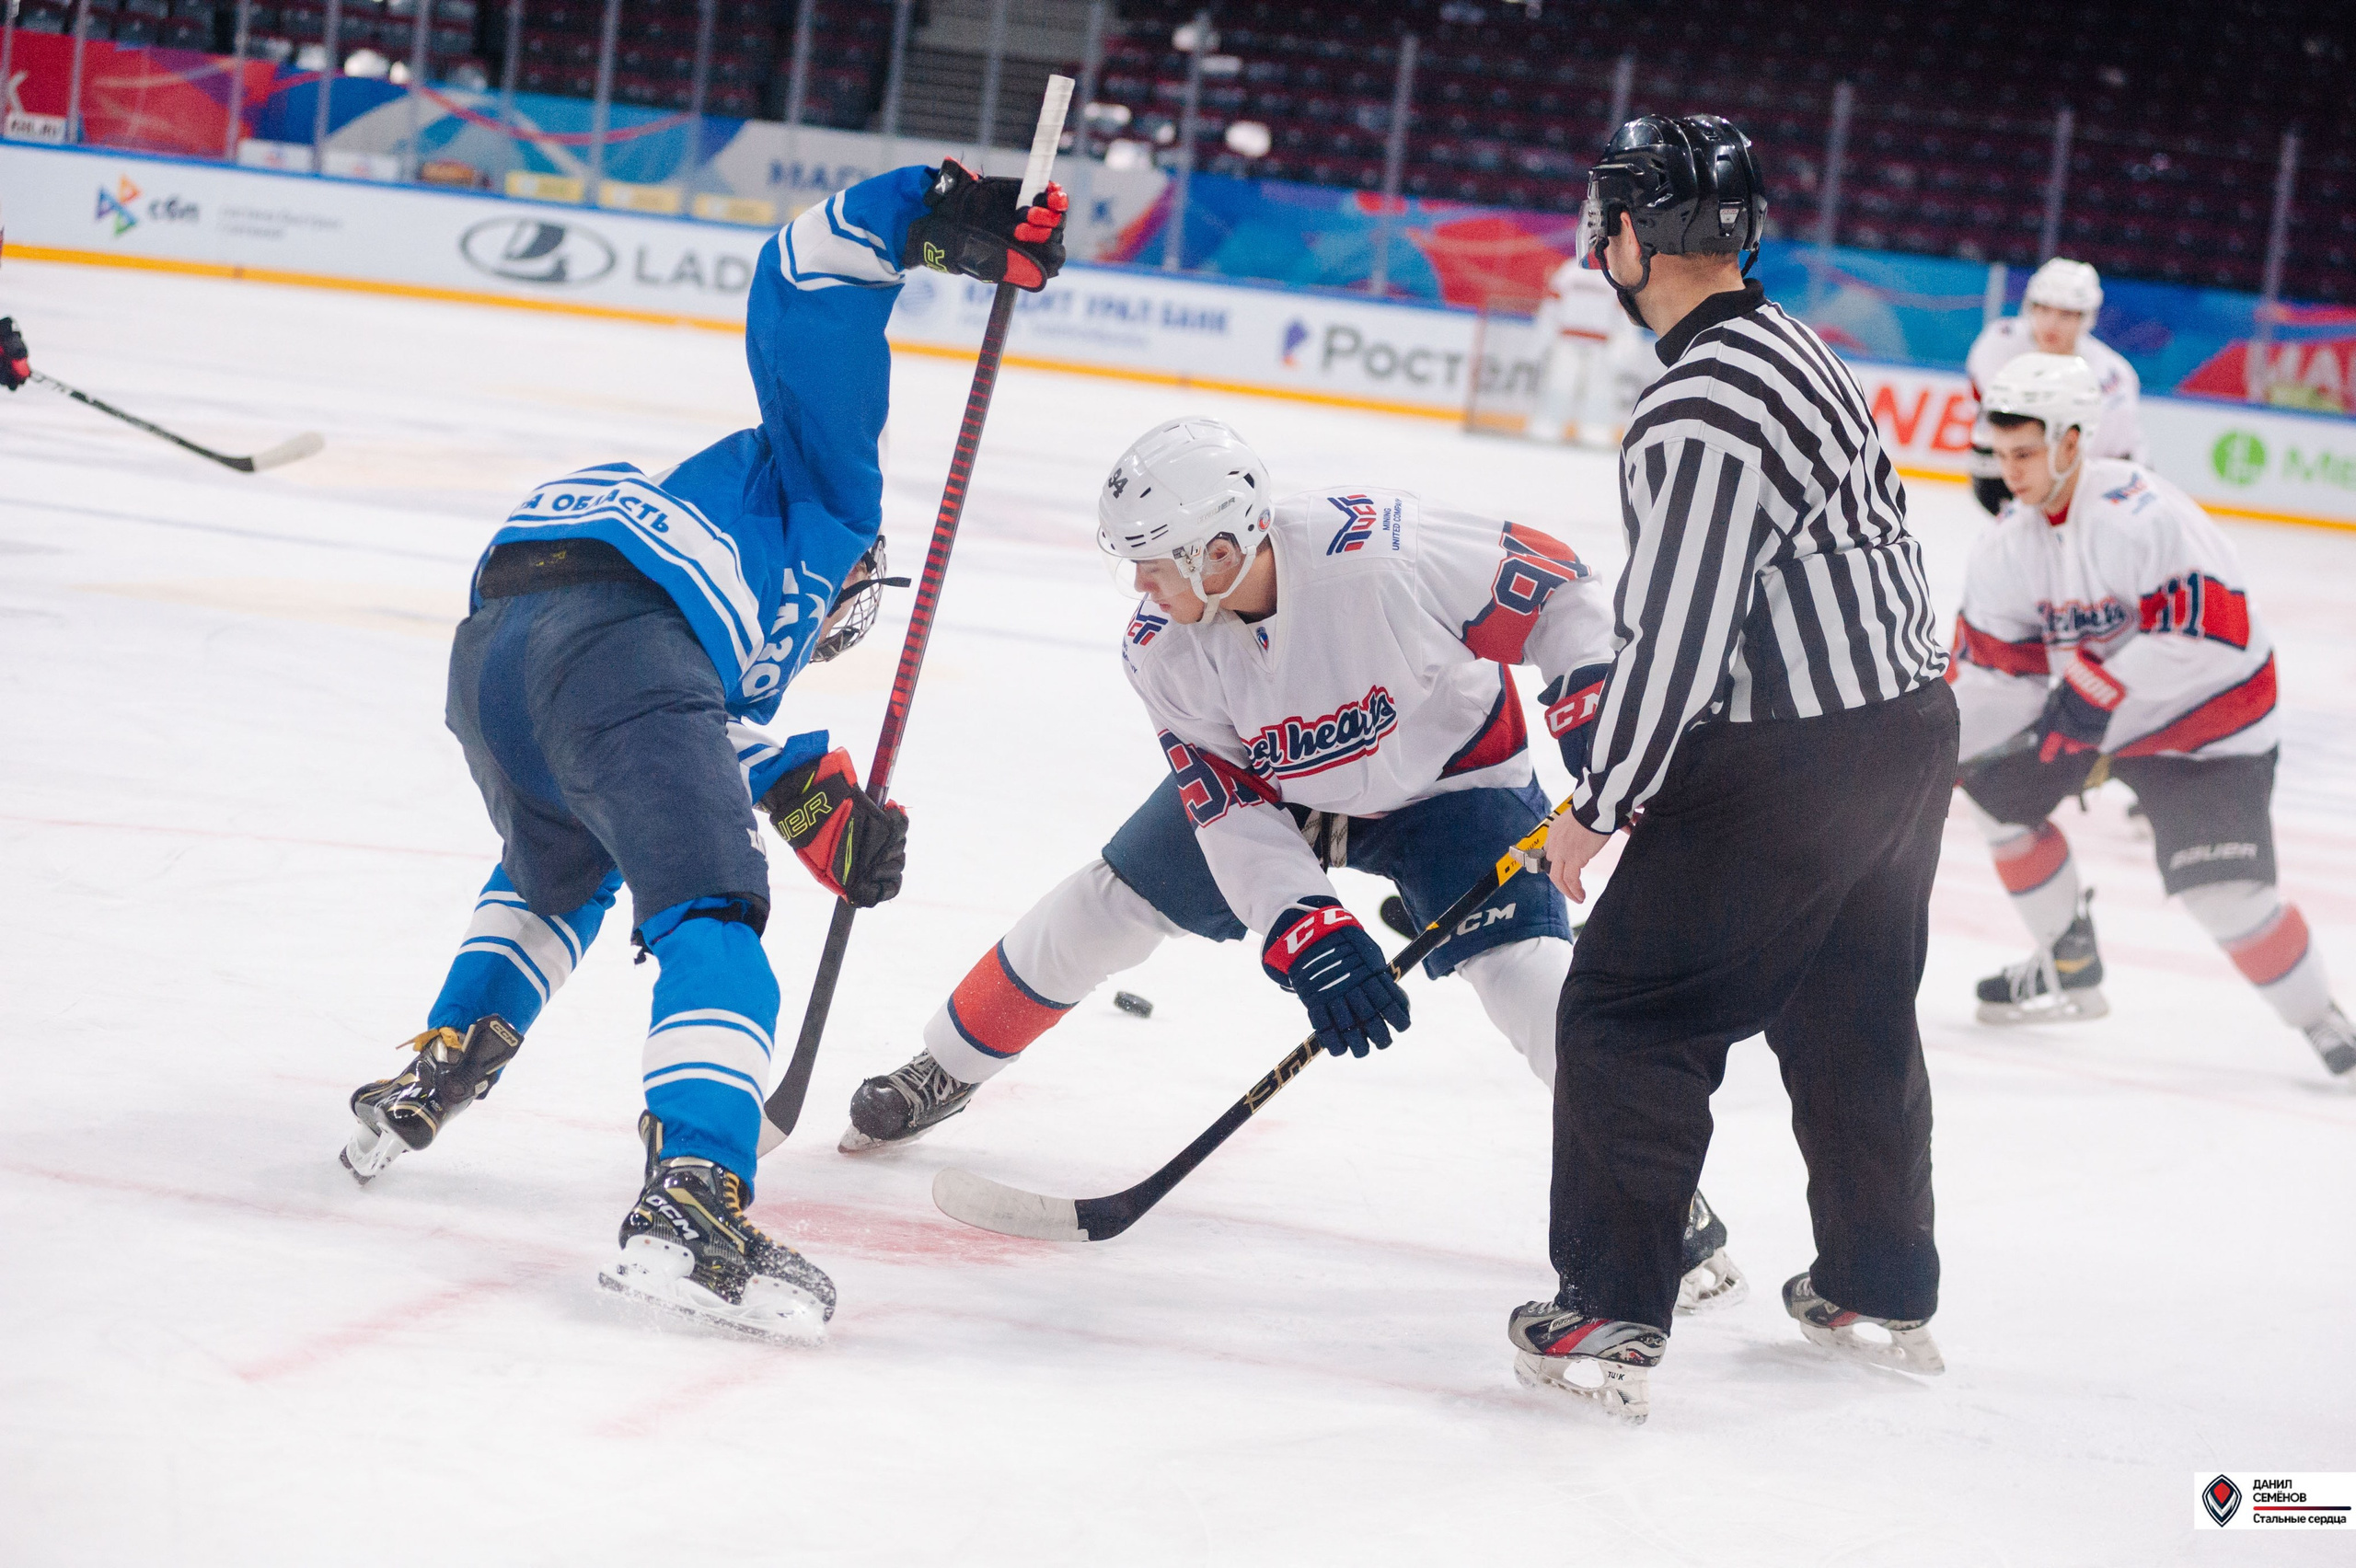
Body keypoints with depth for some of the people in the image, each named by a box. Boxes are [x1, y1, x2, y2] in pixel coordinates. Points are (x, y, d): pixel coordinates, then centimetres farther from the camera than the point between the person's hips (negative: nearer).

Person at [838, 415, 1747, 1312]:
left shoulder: (1381, 551, -38)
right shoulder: (1164, 648, -22)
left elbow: (1555, 588, -25)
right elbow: (1230, 807, -19)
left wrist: (1592, 704, -34)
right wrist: (1305, 935, -31)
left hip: (1448, 776, -4)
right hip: (1266, 780, 4)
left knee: (1521, 961, -24)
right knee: (1115, 899, 3)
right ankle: (946, 1071, 26)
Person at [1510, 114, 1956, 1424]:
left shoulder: (1703, 411, -21)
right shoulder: (1792, 348, 10)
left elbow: (1676, 636, -22)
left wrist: (1601, 807, -11)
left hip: (1789, 769, -10)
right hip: (1910, 723, 10)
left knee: (1632, 1011, -1)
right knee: (1852, 1014, 22)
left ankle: (1613, 1321, -1)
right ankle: (1886, 1292, 34)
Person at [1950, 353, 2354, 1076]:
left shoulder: (2144, 516, -30)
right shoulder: (2011, 538, -4)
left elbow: (2216, 627, -35)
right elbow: (1994, 662, 3)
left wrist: (2103, 684, -35)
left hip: (2206, 720, -8)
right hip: (2086, 712, 8)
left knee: (2225, 891, -21)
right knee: (1994, 789, 9)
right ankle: (2071, 970, 22)